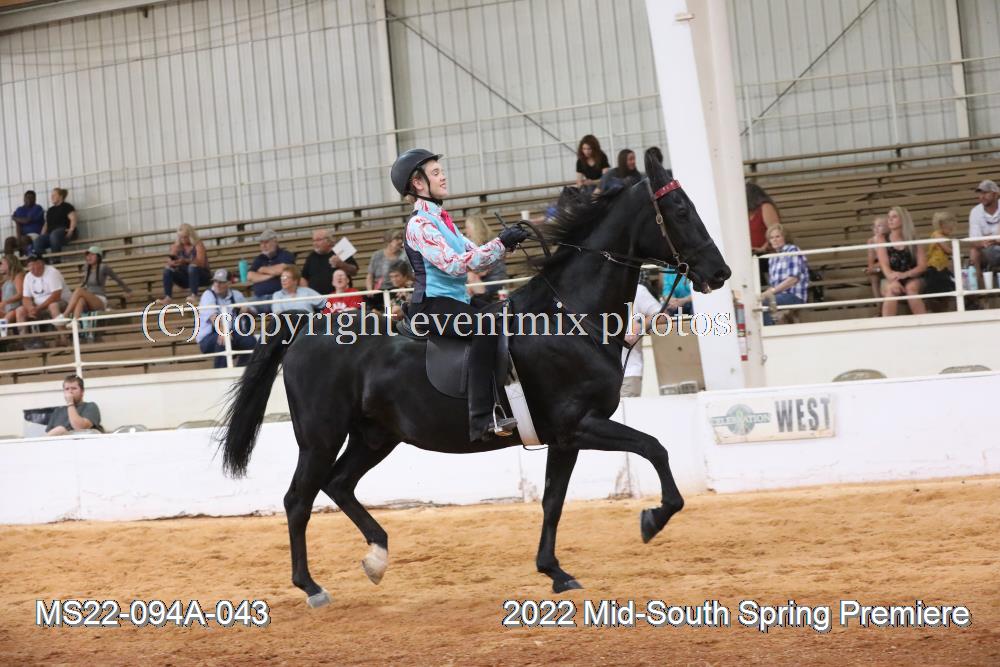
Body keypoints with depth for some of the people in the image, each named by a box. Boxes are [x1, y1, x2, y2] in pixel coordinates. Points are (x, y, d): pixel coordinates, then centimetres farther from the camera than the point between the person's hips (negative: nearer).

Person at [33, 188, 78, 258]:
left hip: (64, 232, -6)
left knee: (54, 235, -41)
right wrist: (42, 235, 7)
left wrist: (71, 230, -23)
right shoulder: (50, 210, 28)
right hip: (50, 233, 6)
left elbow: (73, 219, -6)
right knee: (38, 241, -25)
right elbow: (46, 224, 25)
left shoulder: (67, 206, 7)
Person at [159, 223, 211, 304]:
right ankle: (167, 297, -31)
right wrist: (171, 262, -35)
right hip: (185, 277, 5)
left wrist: (186, 261, -44)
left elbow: (201, 262, -27)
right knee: (167, 269, -18)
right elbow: (169, 261, -8)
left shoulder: (198, 244, -12)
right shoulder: (177, 246, 2)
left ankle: (194, 296, -44)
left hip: (202, 276, -4)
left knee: (192, 266, -35)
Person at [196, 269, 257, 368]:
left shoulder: (236, 295, 9)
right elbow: (213, 316, -27)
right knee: (223, 340, -36)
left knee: (250, 341, -21)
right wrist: (222, 331, -46)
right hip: (208, 338, -5)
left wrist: (246, 309, -5)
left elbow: (252, 311, 22)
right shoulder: (208, 295, -7)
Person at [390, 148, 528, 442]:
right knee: (487, 327, -32)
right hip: (432, 306, -10)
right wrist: (500, 243, -22)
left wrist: (505, 243, -4)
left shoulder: (441, 219, 19)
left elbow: (476, 256, 15)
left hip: (454, 302, 10)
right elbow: (454, 264, -22)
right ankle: (482, 420, -39)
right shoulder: (420, 224, -11)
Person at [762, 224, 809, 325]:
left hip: (794, 296, -7)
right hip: (778, 295, 7)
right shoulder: (772, 258, 21)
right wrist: (766, 293, -6)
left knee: (763, 304, -30)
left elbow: (794, 278, -12)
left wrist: (772, 291, -17)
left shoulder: (792, 251, -1)